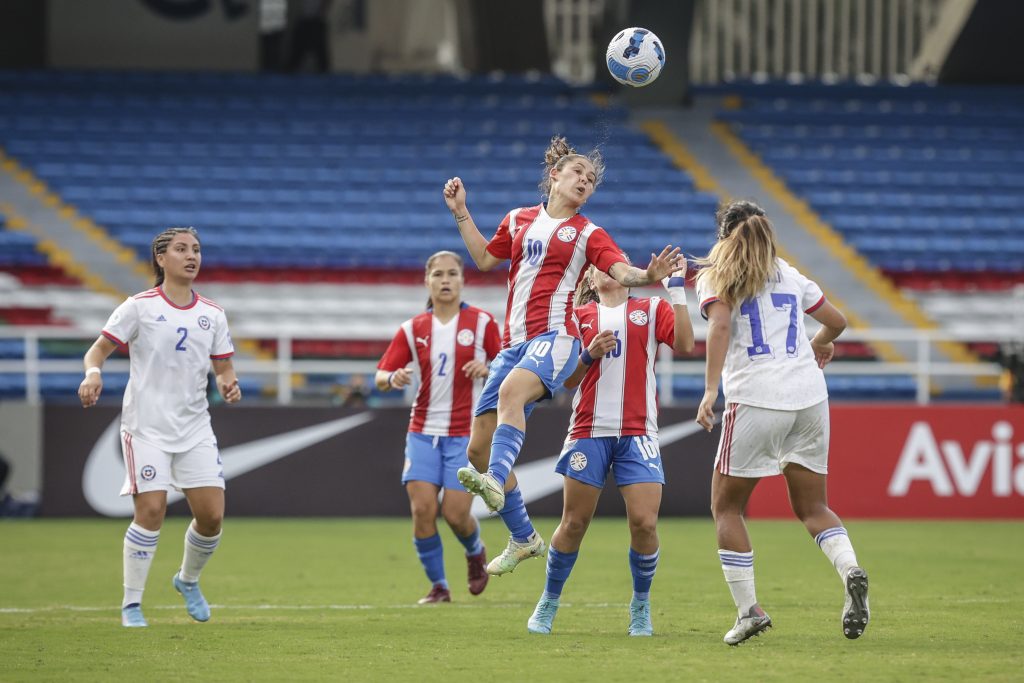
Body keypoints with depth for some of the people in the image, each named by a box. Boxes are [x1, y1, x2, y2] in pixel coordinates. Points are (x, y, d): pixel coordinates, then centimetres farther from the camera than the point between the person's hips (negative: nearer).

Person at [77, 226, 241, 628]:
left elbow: (223, 368, 14)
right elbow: (99, 349, -2)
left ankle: (188, 580, 28)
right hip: (147, 426, -4)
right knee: (151, 511, -14)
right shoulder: (139, 307, -3)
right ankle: (131, 605, -1)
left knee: (211, 515, -2)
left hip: (195, 428, 4)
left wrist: (230, 384, -9)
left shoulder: (212, 315, 9)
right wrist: (93, 373, -24)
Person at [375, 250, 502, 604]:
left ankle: (475, 552, 27)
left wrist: (487, 369, -17)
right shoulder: (413, 329, 4)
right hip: (423, 431, 2)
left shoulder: (481, 322, -1)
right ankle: (438, 585, 6)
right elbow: (381, 376, 3)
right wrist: (392, 378, -20)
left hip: (466, 432, -2)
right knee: (422, 509, -10)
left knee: (455, 513, -8)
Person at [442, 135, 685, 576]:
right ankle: (524, 539, 14)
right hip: (514, 342, 6)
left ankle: (495, 481, -59)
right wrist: (461, 213, 26)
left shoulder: (588, 233, 8)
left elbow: (622, 273, -5)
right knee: (479, 446, 1)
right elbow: (485, 259, 32)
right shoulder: (519, 220, 20)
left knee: (511, 390, -39)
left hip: (555, 335, -5)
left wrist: (649, 276, -26)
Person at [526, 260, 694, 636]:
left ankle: (640, 607, 9)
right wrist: (589, 355, -9)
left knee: (644, 522, -11)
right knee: (574, 523, 2)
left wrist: (677, 289, -8)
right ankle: (548, 604, 19)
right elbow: (566, 380, 10)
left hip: (638, 432, -1)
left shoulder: (651, 309, 10)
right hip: (589, 431, 1)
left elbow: (684, 345, -8)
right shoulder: (580, 316, 11)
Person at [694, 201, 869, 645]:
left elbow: (720, 326, -13)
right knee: (812, 507, 13)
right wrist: (821, 344, 49)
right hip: (810, 396, 4)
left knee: (726, 506, 10)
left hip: (756, 400, -4)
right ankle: (850, 570, -15)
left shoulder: (715, 279, 5)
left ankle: (748, 609, 1)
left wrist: (710, 390, -20)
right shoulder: (789, 276, 18)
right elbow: (836, 321, 27)